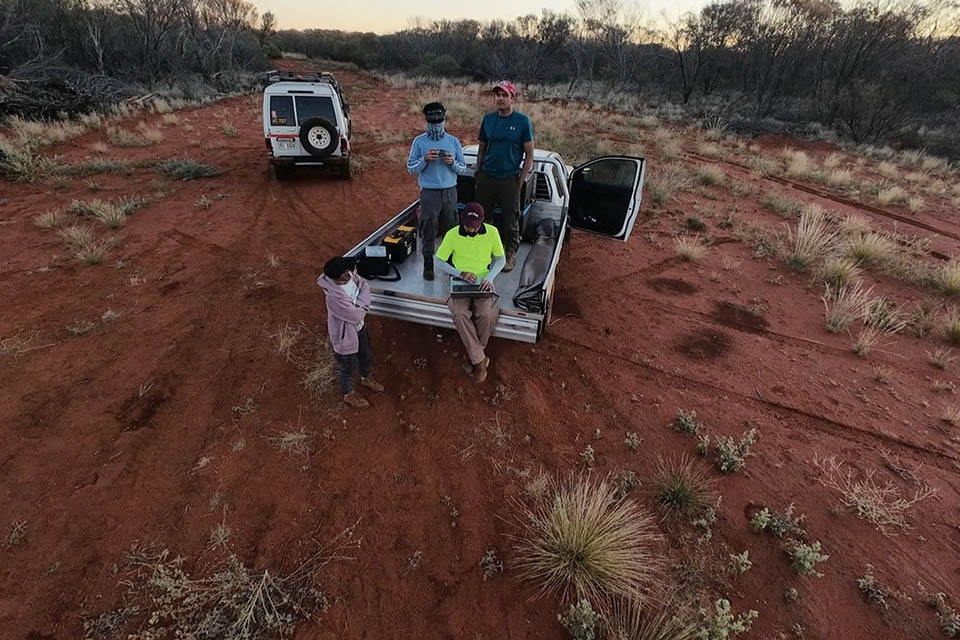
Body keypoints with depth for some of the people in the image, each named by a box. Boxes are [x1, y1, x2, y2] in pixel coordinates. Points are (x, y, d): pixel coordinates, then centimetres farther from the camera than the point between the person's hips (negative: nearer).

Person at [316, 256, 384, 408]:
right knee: (348, 367, 19)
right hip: (345, 335, -8)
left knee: (366, 356, 30)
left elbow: (364, 286, 0)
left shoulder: (350, 276, -18)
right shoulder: (334, 296, -39)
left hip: (359, 327, 8)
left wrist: (361, 303, -14)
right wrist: (363, 304, -16)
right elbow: (357, 315, -32)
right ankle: (349, 394, 47)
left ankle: (366, 378, 62)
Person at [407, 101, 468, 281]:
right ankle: (428, 264, 10)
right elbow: (411, 168, 1)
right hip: (429, 192, -2)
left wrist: (452, 163, -13)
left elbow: (463, 168, 8)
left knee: (451, 229, 9)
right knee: (428, 231, -1)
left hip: (450, 191, 2)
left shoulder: (453, 141, 7)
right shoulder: (419, 141, 2)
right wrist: (424, 160, -17)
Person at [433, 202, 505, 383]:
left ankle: (475, 353, -2)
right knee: (459, 313, -32)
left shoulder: (492, 232, -6)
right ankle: (479, 359, -19)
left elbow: (501, 259, 6)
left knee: (488, 315, -30)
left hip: (483, 281, 0)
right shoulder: (452, 234, -8)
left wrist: (489, 278, -12)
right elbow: (438, 261, -1)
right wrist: (460, 273, -16)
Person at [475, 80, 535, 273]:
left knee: (510, 219, 6)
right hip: (486, 177, 4)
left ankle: (511, 254, 21)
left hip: (509, 179, -3)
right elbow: (482, 148, 14)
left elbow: (529, 155, -3)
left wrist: (520, 181, -7)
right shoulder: (488, 119, 6)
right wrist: (478, 173, 9)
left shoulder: (523, 121, -5)